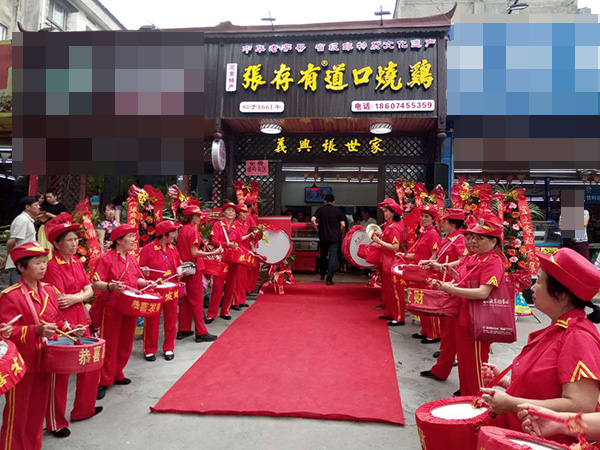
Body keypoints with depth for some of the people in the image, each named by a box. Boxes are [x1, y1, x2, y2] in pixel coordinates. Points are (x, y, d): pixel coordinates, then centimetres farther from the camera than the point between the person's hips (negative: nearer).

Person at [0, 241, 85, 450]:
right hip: (21, 364, -6)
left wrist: (70, 329, -2)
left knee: (38, 409, 18)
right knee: (17, 412, 8)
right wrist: (36, 330, -30)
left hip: (44, 360, 6)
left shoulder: (49, 290, 5)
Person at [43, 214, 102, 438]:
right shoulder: (53, 267, -16)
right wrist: (82, 296, -12)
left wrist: (75, 297, -13)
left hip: (79, 320, 8)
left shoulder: (76, 262, 7)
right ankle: (56, 423, 21)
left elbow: (89, 290, 4)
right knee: (59, 373, 4)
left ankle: (83, 409, 34)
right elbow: (58, 301, -21)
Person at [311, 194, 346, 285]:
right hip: (335, 237, -2)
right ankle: (329, 279, -8)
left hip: (323, 237, 2)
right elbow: (343, 225, -7)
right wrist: (340, 233, 9)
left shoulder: (320, 209, 3)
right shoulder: (338, 210, 0)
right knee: (332, 257, -3)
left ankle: (322, 274, 33)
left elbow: (313, 220, -10)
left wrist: (317, 229, 3)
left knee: (323, 255, 21)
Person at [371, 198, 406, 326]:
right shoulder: (387, 225, 11)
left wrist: (379, 241, -21)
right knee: (386, 289, 18)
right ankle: (389, 313, 30)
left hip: (393, 262, -10)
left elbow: (395, 247, -24)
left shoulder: (395, 227, -18)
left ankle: (399, 318, 6)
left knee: (395, 290, -3)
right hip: (386, 262, 10)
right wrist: (379, 237, 3)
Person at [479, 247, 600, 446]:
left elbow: (581, 406, -25)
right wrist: (504, 380, 5)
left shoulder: (578, 336, -18)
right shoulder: (556, 330, 10)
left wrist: (511, 404, -21)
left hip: (549, 443, -7)